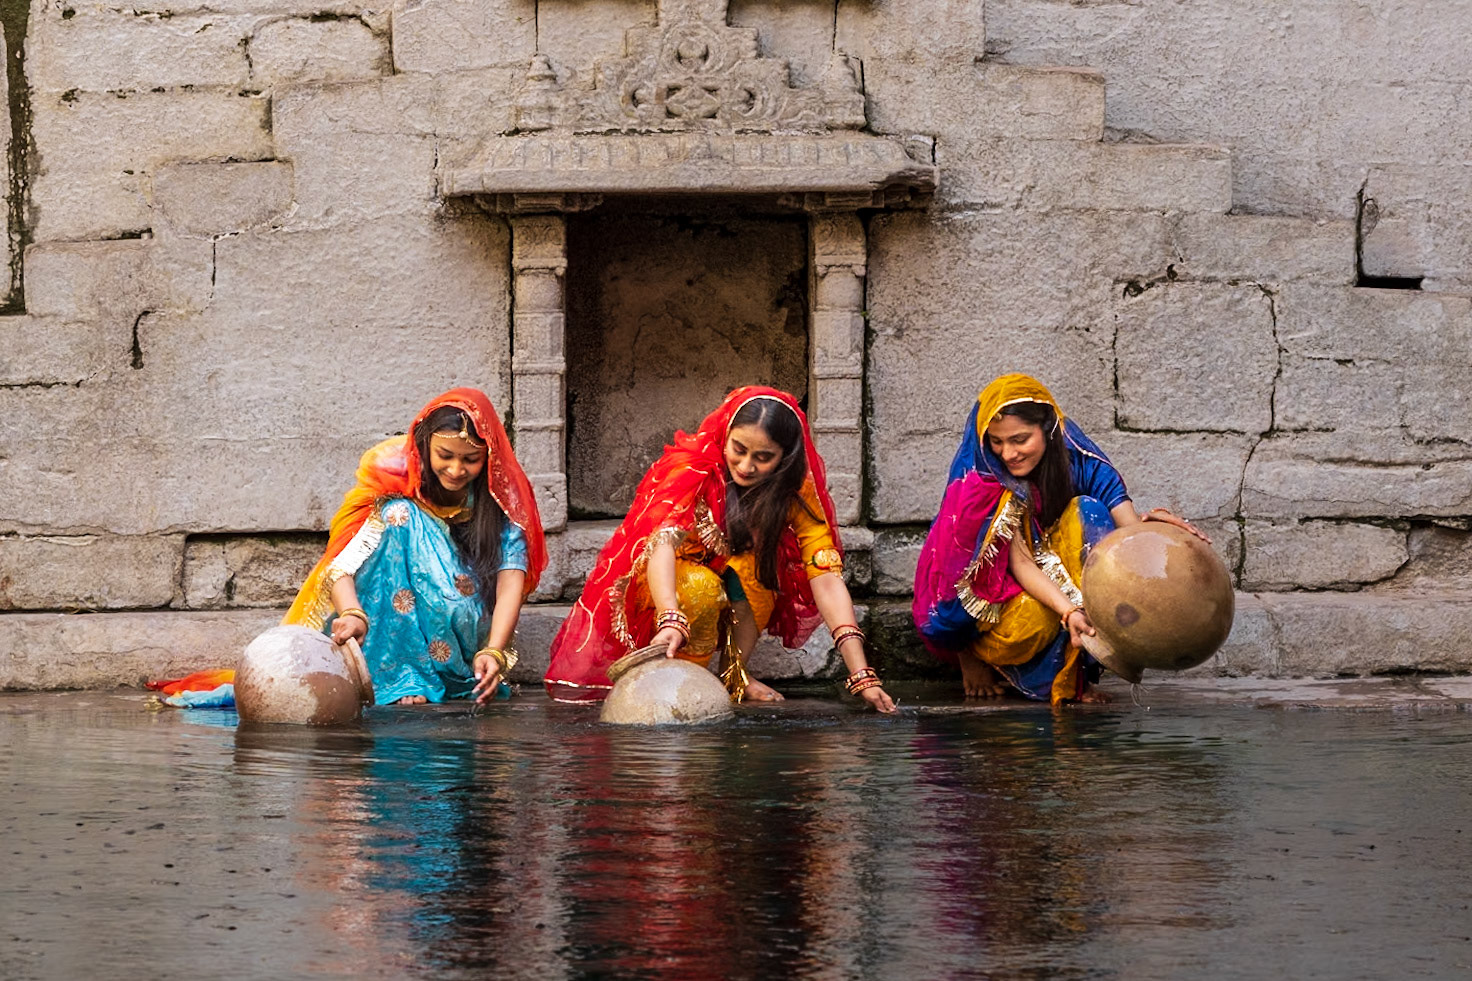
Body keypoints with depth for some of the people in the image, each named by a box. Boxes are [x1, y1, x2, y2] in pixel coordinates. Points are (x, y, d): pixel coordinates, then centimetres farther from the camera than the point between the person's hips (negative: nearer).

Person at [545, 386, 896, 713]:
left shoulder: (796, 492, -20)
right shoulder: (692, 468, -28)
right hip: (663, 588, -3)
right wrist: (670, 620, -61)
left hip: (742, 595, 3)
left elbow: (827, 577, -28)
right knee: (700, 587, -35)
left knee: (755, 566, -28)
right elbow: (663, 541, -42)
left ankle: (736, 674, -13)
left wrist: (861, 676, -38)